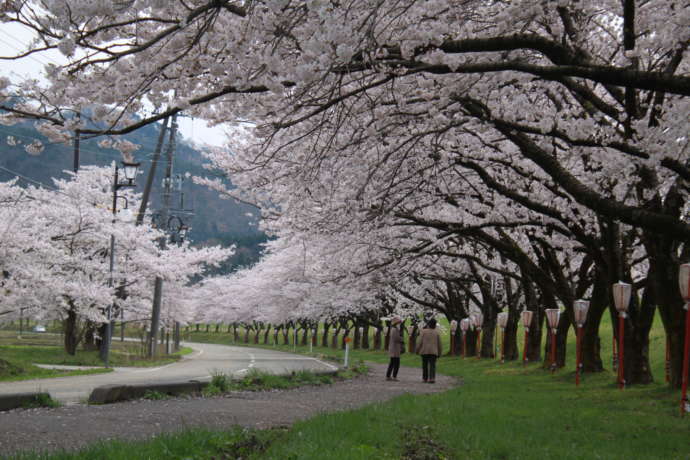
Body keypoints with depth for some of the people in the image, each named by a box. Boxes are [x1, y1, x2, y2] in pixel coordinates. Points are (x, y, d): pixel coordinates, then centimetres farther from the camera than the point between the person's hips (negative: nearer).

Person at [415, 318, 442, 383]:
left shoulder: (424, 331, 0)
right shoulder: (437, 333, 5)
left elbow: (420, 342, -4)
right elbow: (439, 344, 8)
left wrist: (417, 350, 4)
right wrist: (439, 353, 17)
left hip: (424, 351, -1)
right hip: (433, 351, 1)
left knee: (425, 365, 10)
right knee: (432, 365, -3)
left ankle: (425, 378, 13)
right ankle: (432, 378, -17)